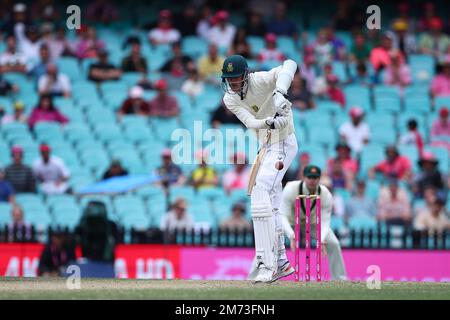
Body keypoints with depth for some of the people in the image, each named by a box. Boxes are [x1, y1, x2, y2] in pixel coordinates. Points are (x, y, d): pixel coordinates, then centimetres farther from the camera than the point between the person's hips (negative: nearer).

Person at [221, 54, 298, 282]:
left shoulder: (262, 81, -20)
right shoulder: (229, 99, -3)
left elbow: (290, 65, -36)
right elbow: (250, 122, -18)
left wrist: (280, 92, -51)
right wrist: (270, 122, -40)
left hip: (283, 144, -9)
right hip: (266, 148, 9)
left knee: (260, 193, -22)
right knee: (270, 206, 14)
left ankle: (266, 263, -26)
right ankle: (280, 262, 26)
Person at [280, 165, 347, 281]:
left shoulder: (326, 195, -28)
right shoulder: (290, 190, -35)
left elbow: (324, 222, -28)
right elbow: (283, 217, -38)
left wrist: (322, 241, -48)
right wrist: (291, 236, -55)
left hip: (314, 221, 2)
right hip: (290, 220, -2)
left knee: (333, 244, -14)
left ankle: (339, 279, 2)